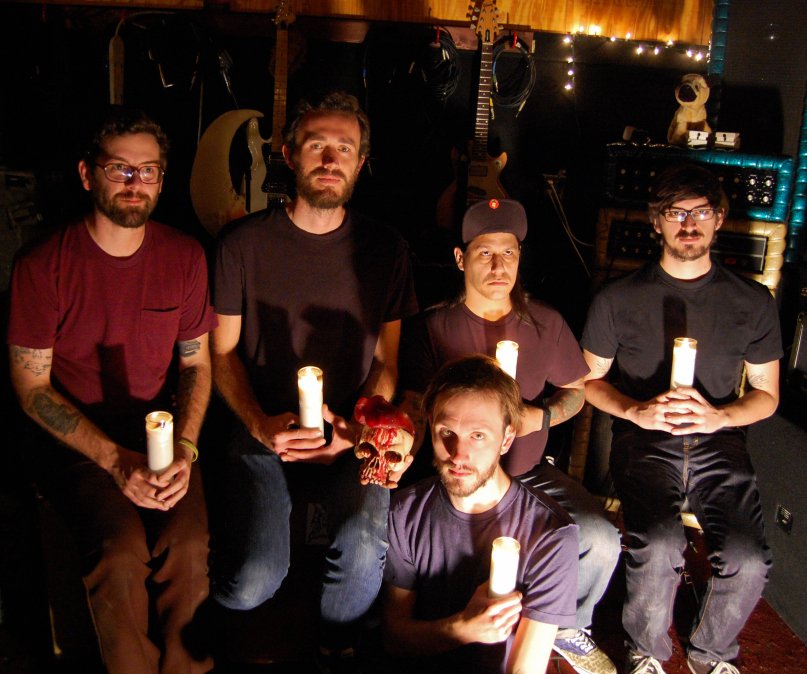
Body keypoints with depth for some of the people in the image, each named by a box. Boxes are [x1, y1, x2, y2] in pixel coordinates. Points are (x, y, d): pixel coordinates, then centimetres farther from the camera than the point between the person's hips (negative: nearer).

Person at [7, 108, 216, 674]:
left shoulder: (184, 257, 2)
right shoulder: (43, 267, -8)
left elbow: (196, 362, 8)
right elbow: (31, 387, -6)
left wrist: (184, 448, -9)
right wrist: (115, 460, -17)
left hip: (163, 429, 2)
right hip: (75, 437, -2)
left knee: (188, 545, -22)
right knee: (122, 552, -25)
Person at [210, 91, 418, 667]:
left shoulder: (386, 249, 3)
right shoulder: (245, 243, 0)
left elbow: (389, 359, 7)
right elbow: (223, 352, 4)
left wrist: (356, 426, -10)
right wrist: (262, 424, -12)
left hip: (351, 437, 1)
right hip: (265, 433, 0)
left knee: (365, 551, -25)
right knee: (251, 585, -18)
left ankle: (338, 649, 11)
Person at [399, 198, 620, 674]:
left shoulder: (545, 322, 5)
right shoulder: (432, 327, -2)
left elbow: (575, 391, 13)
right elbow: (415, 408, -6)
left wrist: (542, 416, -9)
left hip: (531, 473, 3)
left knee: (601, 541, -18)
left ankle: (569, 629, 16)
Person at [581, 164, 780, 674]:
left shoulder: (753, 302, 8)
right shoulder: (619, 299, 4)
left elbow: (766, 395, 13)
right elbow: (590, 379, 10)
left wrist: (718, 416, -9)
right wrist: (638, 411, -9)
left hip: (720, 442, 2)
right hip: (644, 441, -1)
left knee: (748, 561, -22)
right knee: (658, 548, -29)